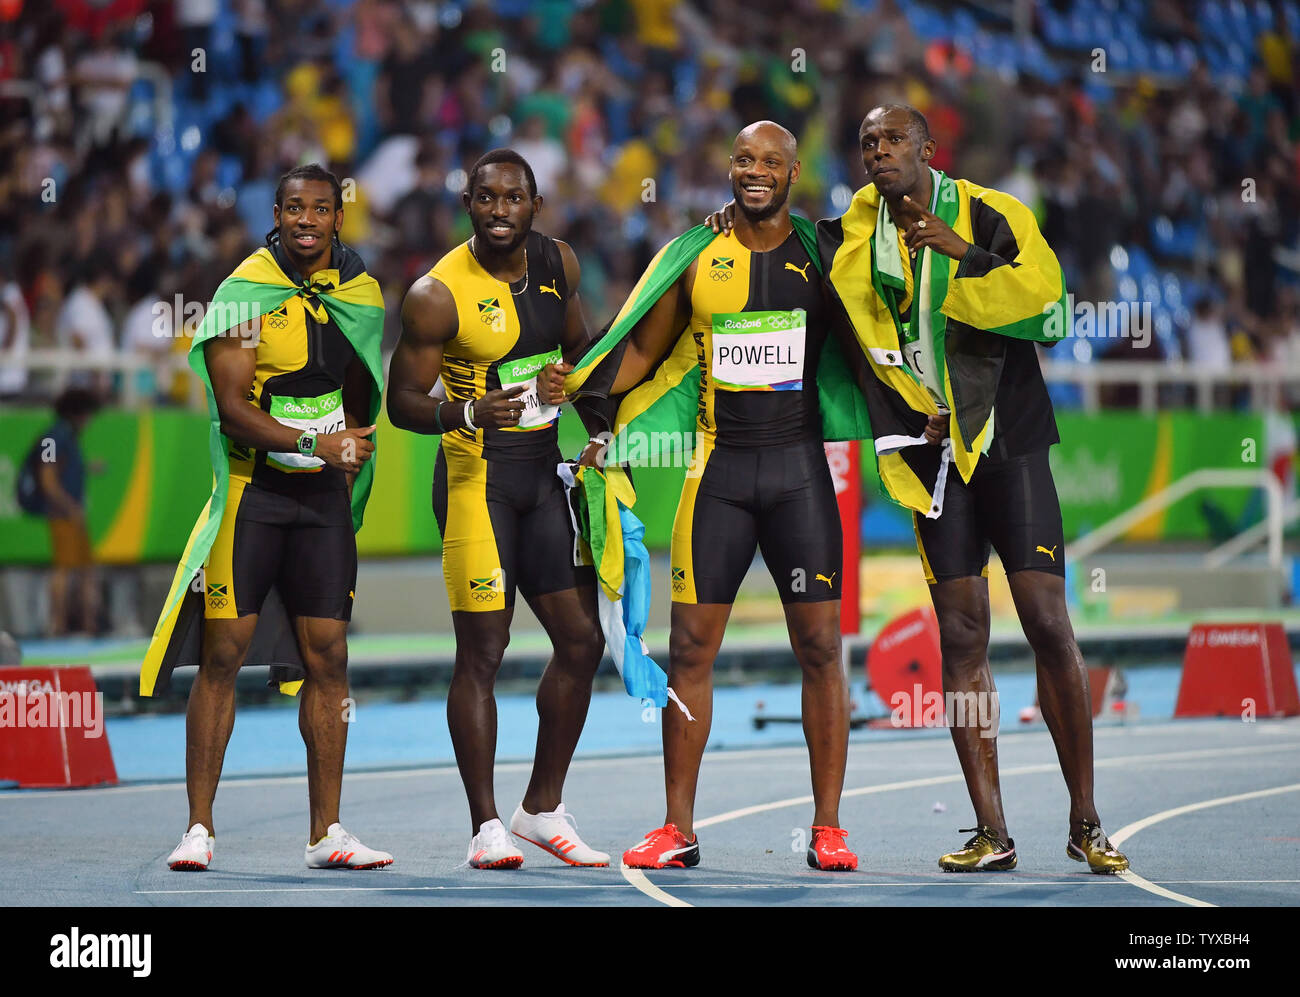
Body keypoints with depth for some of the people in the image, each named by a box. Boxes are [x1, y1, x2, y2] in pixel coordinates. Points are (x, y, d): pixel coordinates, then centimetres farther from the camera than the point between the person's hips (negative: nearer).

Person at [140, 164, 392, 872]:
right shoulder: (244, 292, -7)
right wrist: (314, 443, -23)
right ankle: (199, 827, 1)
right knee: (223, 654, -5)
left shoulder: (361, 295, 9)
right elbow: (233, 408, -15)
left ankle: (325, 834, 6)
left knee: (327, 658, 2)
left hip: (324, 496, 4)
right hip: (250, 490, -4)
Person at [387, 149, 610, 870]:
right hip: (476, 477, -7)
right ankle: (486, 827, 0)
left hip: (544, 470, 7)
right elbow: (402, 401, -11)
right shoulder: (438, 294, -13)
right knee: (482, 652, -7)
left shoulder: (557, 264, 5)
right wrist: (467, 414, -29)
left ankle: (543, 809, 19)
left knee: (581, 640, 7)